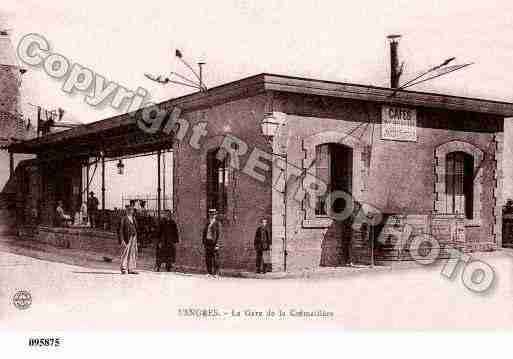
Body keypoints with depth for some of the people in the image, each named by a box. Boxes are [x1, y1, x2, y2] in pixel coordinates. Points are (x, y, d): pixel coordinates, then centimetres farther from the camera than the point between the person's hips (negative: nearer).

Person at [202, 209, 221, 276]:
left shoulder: (217, 224, -4)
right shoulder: (207, 223, 13)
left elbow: (219, 234, -8)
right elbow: (204, 233, 16)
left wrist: (217, 245, -14)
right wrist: (204, 242, 10)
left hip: (214, 242, -5)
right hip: (207, 241, 5)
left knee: (215, 258, -4)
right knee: (208, 257, 5)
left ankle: (215, 273, 1)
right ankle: (209, 272, 12)